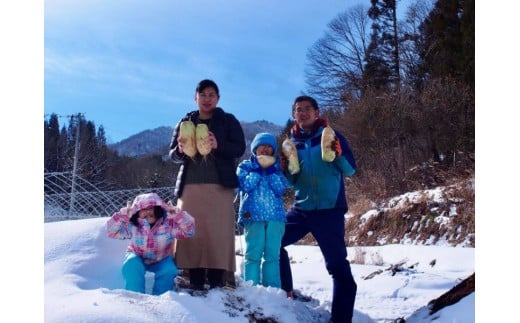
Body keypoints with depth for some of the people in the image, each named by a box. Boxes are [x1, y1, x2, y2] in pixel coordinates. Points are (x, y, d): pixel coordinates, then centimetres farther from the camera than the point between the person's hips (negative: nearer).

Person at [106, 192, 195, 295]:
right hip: (138, 258, 0)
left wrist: (177, 214, -41)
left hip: (161, 261, 0)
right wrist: (123, 215, -37)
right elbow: (111, 232, -23)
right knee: (132, 265, -32)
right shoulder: (132, 226, -19)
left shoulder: (168, 224, -20)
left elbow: (189, 231, -26)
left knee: (169, 271, -28)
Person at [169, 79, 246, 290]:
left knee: (218, 232, -8)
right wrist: (180, 150, -10)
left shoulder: (228, 120, 11)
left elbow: (239, 148, 0)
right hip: (190, 184, 2)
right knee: (192, 231, -3)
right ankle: (195, 280, 2)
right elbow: (172, 154, 14)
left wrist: (218, 145, -19)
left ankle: (217, 280, -5)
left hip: (219, 184, -2)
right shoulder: (185, 122, 17)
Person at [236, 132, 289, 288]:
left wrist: (270, 170, -4)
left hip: (275, 216, 2)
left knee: (272, 255, 3)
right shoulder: (245, 166, 12)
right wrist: (258, 169, -5)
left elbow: (281, 189, 1)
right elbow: (246, 186, -7)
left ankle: (272, 289, 7)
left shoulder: (276, 167, 17)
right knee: (253, 254, -5)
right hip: (253, 216, -2)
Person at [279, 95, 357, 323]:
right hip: (301, 208, 5)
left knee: (337, 265, -6)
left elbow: (351, 170, -5)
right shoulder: (292, 143, 10)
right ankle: (285, 291, 18)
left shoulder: (331, 136, 0)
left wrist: (339, 156, -25)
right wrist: (285, 169, -10)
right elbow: (292, 181, 11)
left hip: (329, 210, -5)